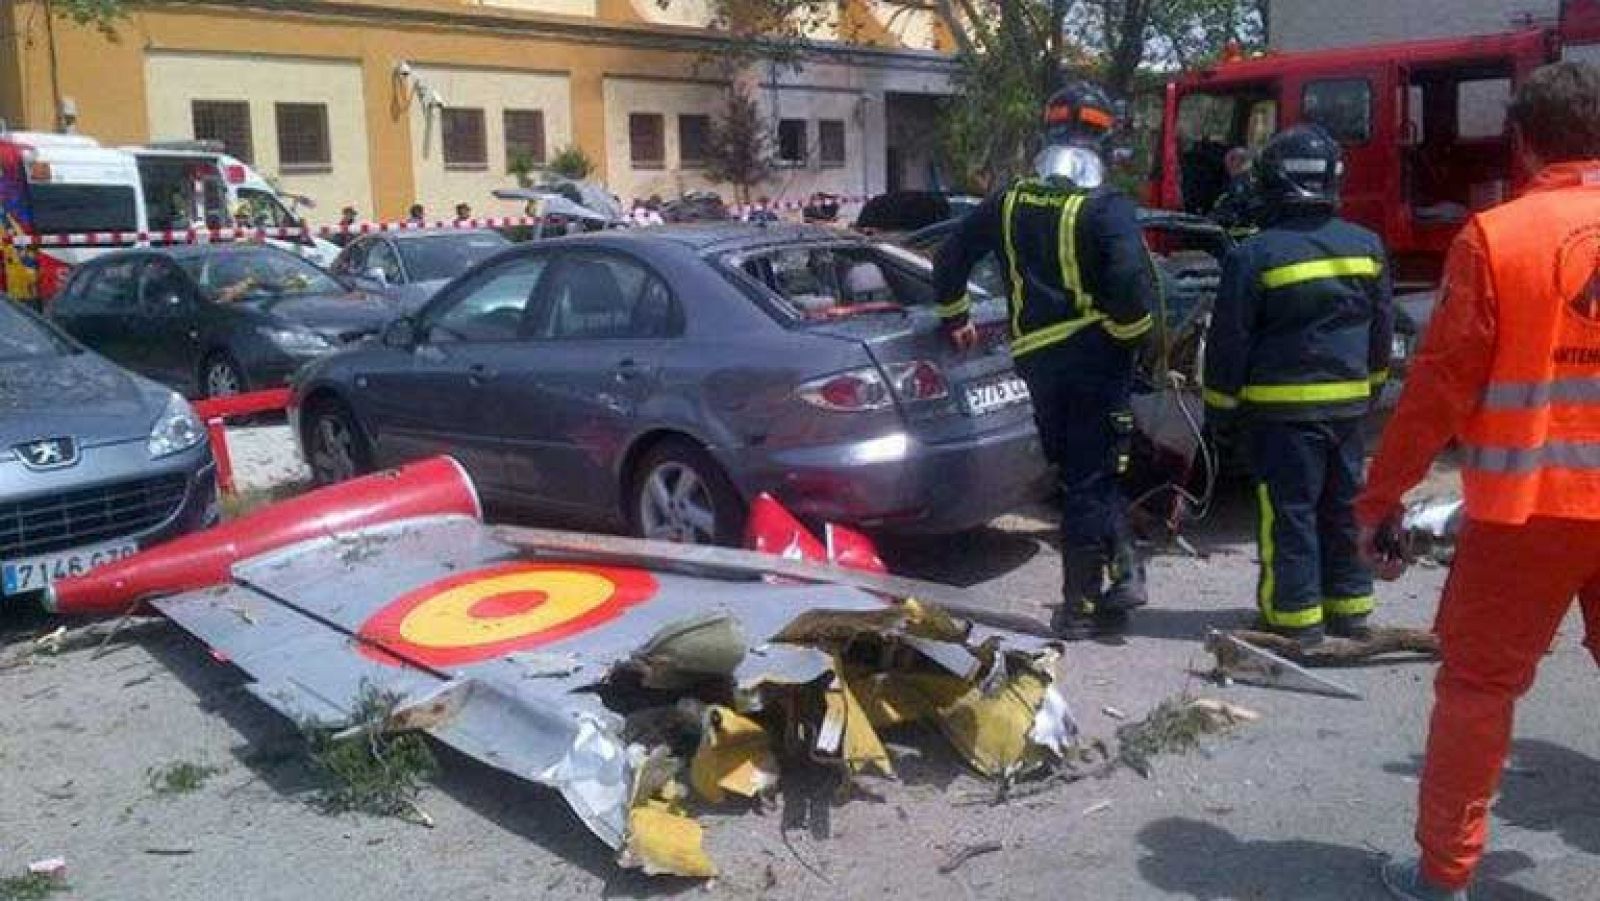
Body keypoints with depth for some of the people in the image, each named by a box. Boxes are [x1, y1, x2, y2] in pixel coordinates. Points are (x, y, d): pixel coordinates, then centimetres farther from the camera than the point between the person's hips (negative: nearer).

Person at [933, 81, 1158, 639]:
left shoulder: (1010, 202, 7)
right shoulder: (1105, 208, -10)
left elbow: (950, 258, 13)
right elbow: (1131, 280, -22)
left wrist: (955, 316, 27)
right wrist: (1132, 332, -4)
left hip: (1034, 357, 4)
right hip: (1095, 356, -4)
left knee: (1080, 471, 17)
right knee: (1091, 477, 4)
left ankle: (1123, 571, 14)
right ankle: (1081, 605, 11)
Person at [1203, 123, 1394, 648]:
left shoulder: (1253, 256, -13)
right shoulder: (1367, 247, 3)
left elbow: (1229, 342, -10)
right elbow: (1382, 330, 12)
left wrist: (1219, 407, -1)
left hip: (1283, 407, -5)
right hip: (1349, 403, 5)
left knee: (1289, 509, 2)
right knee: (1344, 505, 15)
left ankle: (1296, 614, 7)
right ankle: (1350, 605, 24)